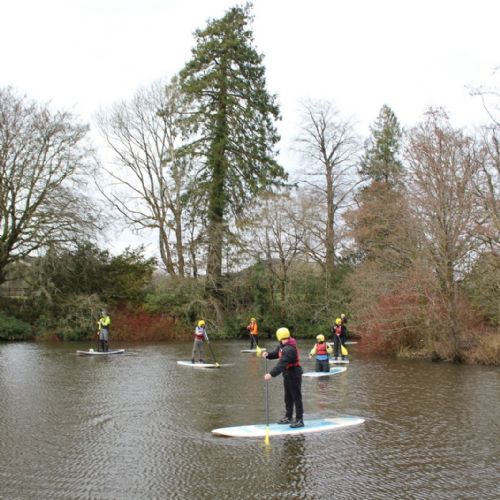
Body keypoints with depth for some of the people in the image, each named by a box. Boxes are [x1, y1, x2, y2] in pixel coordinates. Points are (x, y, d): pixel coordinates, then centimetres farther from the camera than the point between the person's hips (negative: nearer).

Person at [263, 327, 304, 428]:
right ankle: (288, 417, 30)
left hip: (294, 375, -10)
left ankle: (299, 420, 4)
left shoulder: (289, 349, -28)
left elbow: (282, 364, -35)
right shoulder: (283, 346, 5)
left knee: (296, 397, -3)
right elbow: (276, 353, 15)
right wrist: (268, 355, -7)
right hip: (287, 374, 10)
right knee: (288, 397, 18)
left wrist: (271, 374, -40)